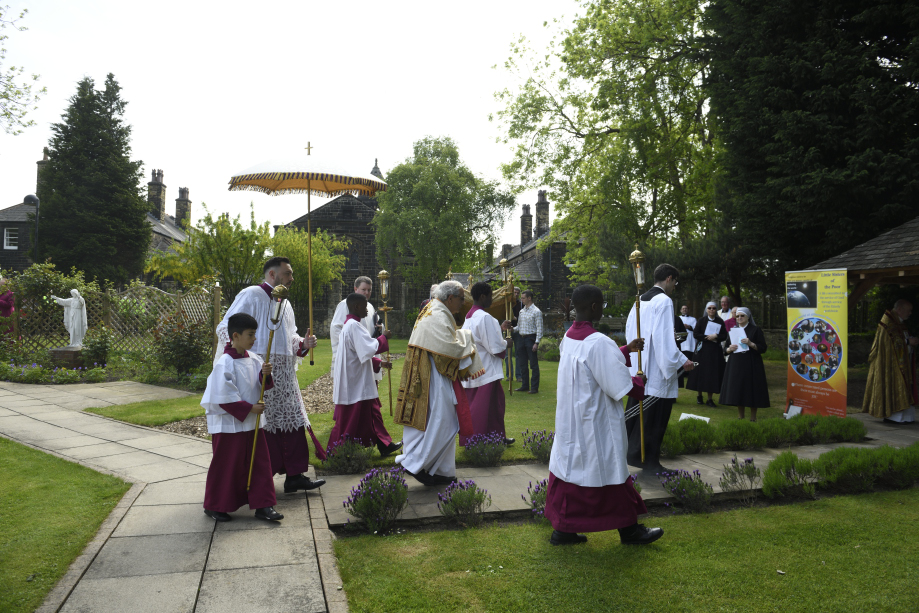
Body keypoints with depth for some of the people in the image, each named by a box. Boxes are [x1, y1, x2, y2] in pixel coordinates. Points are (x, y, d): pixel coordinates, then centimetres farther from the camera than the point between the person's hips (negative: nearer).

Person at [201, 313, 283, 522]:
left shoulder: (253, 359, 4)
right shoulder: (225, 363, -18)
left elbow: (262, 386, 10)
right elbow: (224, 397, -20)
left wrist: (265, 374, -11)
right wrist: (249, 408, -18)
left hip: (252, 422, 7)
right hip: (229, 424, -7)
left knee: (260, 463, 8)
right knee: (226, 465, 6)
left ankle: (263, 505, 17)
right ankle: (214, 506, 24)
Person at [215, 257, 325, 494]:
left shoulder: (284, 303, 20)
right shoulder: (251, 295, -5)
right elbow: (225, 328, -10)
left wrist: (303, 344, 3)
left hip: (284, 372, 8)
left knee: (292, 420, 5)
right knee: (260, 424, -3)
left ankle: (294, 475, 11)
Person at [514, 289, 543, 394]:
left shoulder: (536, 311, -8)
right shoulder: (521, 311, 13)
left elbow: (539, 328, -11)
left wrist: (536, 343, -17)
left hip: (531, 338, -7)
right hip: (522, 338, 8)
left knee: (533, 364, -3)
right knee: (523, 364, 12)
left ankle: (534, 387, 3)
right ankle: (525, 386, 22)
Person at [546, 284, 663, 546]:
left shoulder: (569, 337, 4)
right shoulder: (598, 342, -23)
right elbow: (619, 385, -20)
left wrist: (627, 349, 21)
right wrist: (638, 381, -1)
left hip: (571, 417, 8)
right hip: (595, 421, -8)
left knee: (570, 465, 13)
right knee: (608, 470, 6)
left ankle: (563, 529, 20)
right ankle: (628, 529, 23)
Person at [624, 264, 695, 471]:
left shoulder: (640, 300, 12)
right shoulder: (664, 301, -14)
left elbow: (630, 330, 17)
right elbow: (663, 338, -21)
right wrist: (681, 361, -15)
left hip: (637, 368, 9)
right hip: (656, 370, -9)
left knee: (635, 412, 16)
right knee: (655, 416, 0)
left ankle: (631, 450, 24)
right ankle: (648, 460, 6)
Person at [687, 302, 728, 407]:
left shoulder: (720, 322, 7)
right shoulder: (701, 320, 3)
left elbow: (724, 336, 4)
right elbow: (695, 334, -3)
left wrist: (715, 336, -14)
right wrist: (707, 337, -14)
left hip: (715, 351, 1)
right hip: (703, 350, -1)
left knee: (713, 373, -1)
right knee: (701, 371, 0)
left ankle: (710, 399, 5)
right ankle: (699, 396, 12)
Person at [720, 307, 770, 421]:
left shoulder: (755, 330, 1)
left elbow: (763, 348, -4)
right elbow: (726, 348, 15)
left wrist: (751, 344, -20)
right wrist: (730, 349, -7)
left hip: (751, 365, -4)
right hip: (735, 364, 4)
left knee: (752, 390, -4)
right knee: (738, 391, 4)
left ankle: (753, 418, 5)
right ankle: (740, 416, 14)